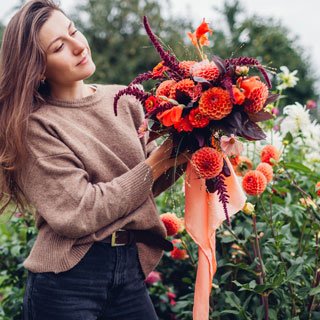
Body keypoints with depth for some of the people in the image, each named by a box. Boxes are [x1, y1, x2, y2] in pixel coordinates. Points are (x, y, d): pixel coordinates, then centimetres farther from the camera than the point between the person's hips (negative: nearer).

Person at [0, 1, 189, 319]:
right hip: (66, 280, -4)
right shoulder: (34, 126, -12)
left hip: (131, 269, 5)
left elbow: (150, 181, 10)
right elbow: (80, 214, -18)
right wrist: (157, 163, -14)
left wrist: (183, 154, -9)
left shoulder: (123, 101, 3)